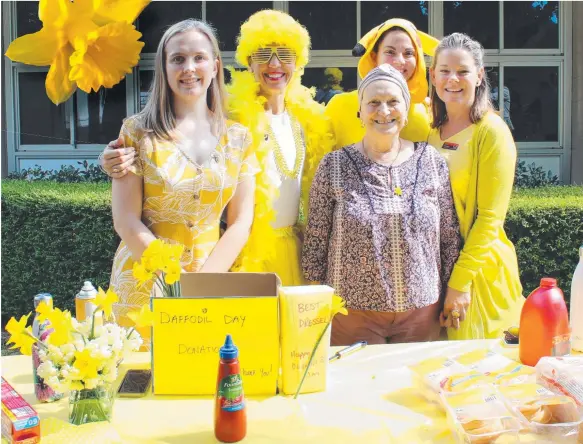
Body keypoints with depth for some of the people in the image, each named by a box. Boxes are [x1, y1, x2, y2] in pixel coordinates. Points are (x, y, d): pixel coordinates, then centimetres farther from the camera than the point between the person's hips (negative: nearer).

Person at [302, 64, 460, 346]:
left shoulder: (432, 162, 2)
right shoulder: (334, 166, -2)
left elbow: (450, 237, 7)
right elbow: (315, 243, 0)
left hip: (422, 311, 2)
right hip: (352, 312, -1)